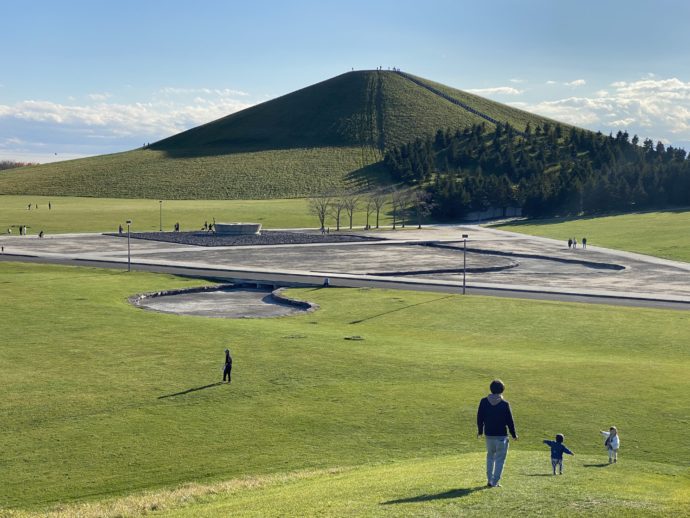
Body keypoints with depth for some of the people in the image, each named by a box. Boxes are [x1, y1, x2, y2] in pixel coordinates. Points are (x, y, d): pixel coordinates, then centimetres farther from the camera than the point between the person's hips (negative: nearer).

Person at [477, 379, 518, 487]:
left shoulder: (484, 401, -3)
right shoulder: (505, 404, -12)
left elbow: (480, 418, 4)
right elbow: (510, 421, -7)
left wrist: (480, 431, 18)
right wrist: (514, 435, 5)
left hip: (488, 434, 4)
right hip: (501, 435, -3)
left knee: (490, 456, 19)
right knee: (500, 458, 5)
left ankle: (489, 480, 19)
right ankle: (495, 482, 3)